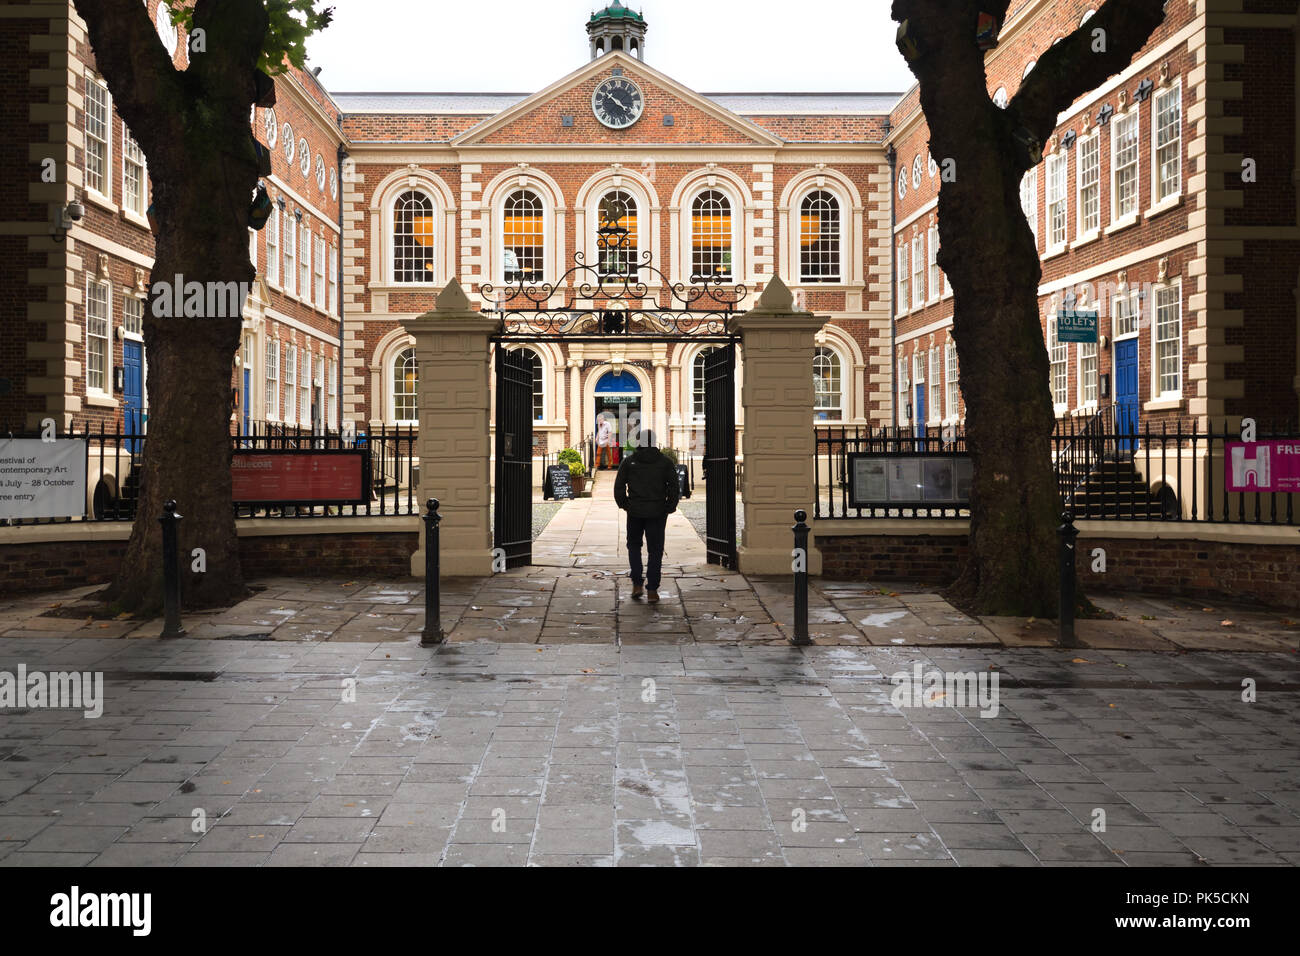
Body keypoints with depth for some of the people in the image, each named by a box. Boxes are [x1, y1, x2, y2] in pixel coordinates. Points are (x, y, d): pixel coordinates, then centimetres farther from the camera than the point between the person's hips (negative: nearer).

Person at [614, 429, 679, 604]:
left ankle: (637, 584, 7)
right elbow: (674, 487, -4)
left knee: (634, 545, 19)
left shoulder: (629, 461, 1)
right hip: (657, 512, 0)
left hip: (635, 511, 1)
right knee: (655, 550, 4)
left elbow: (619, 487, -1)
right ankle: (652, 591, 0)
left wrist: (624, 504, 10)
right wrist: (670, 507, 5)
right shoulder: (665, 462, 1)